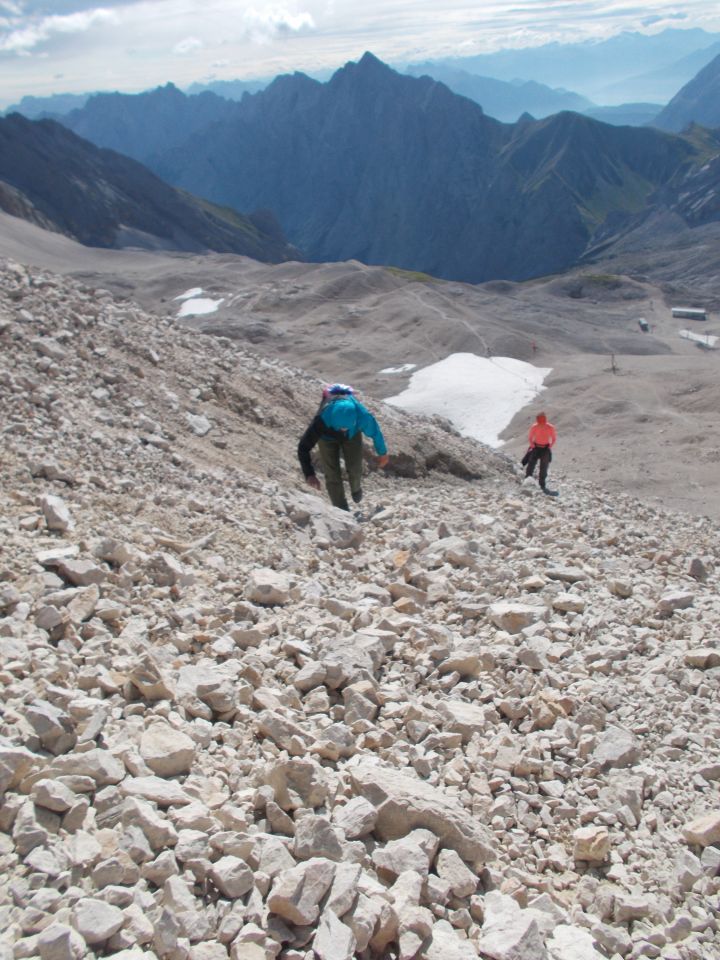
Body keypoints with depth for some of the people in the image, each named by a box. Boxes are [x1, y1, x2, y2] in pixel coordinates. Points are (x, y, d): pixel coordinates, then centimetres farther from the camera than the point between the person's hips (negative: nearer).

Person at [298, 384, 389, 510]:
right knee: (332, 474, -6)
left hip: (353, 435, 1)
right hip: (328, 436, -1)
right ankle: (342, 511, 10)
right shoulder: (322, 419, -46)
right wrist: (309, 474, -47)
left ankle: (356, 489, 38)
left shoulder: (363, 416, -41)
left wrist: (382, 453, 1)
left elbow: (376, 433, -17)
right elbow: (303, 447, -38)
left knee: (355, 468, 0)